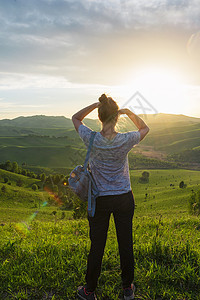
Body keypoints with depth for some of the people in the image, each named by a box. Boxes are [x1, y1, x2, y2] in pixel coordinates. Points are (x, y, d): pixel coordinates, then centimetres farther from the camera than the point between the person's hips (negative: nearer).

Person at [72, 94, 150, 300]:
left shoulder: (91, 139, -14)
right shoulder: (125, 140, -13)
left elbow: (75, 118, 5)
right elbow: (145, 128, 9)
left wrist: (96, 104, -5)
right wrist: (129, 112, -1)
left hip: (99, 200, 0)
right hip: (124, 199, 1)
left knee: (97, 246, 12)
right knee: (126, 244, 16)